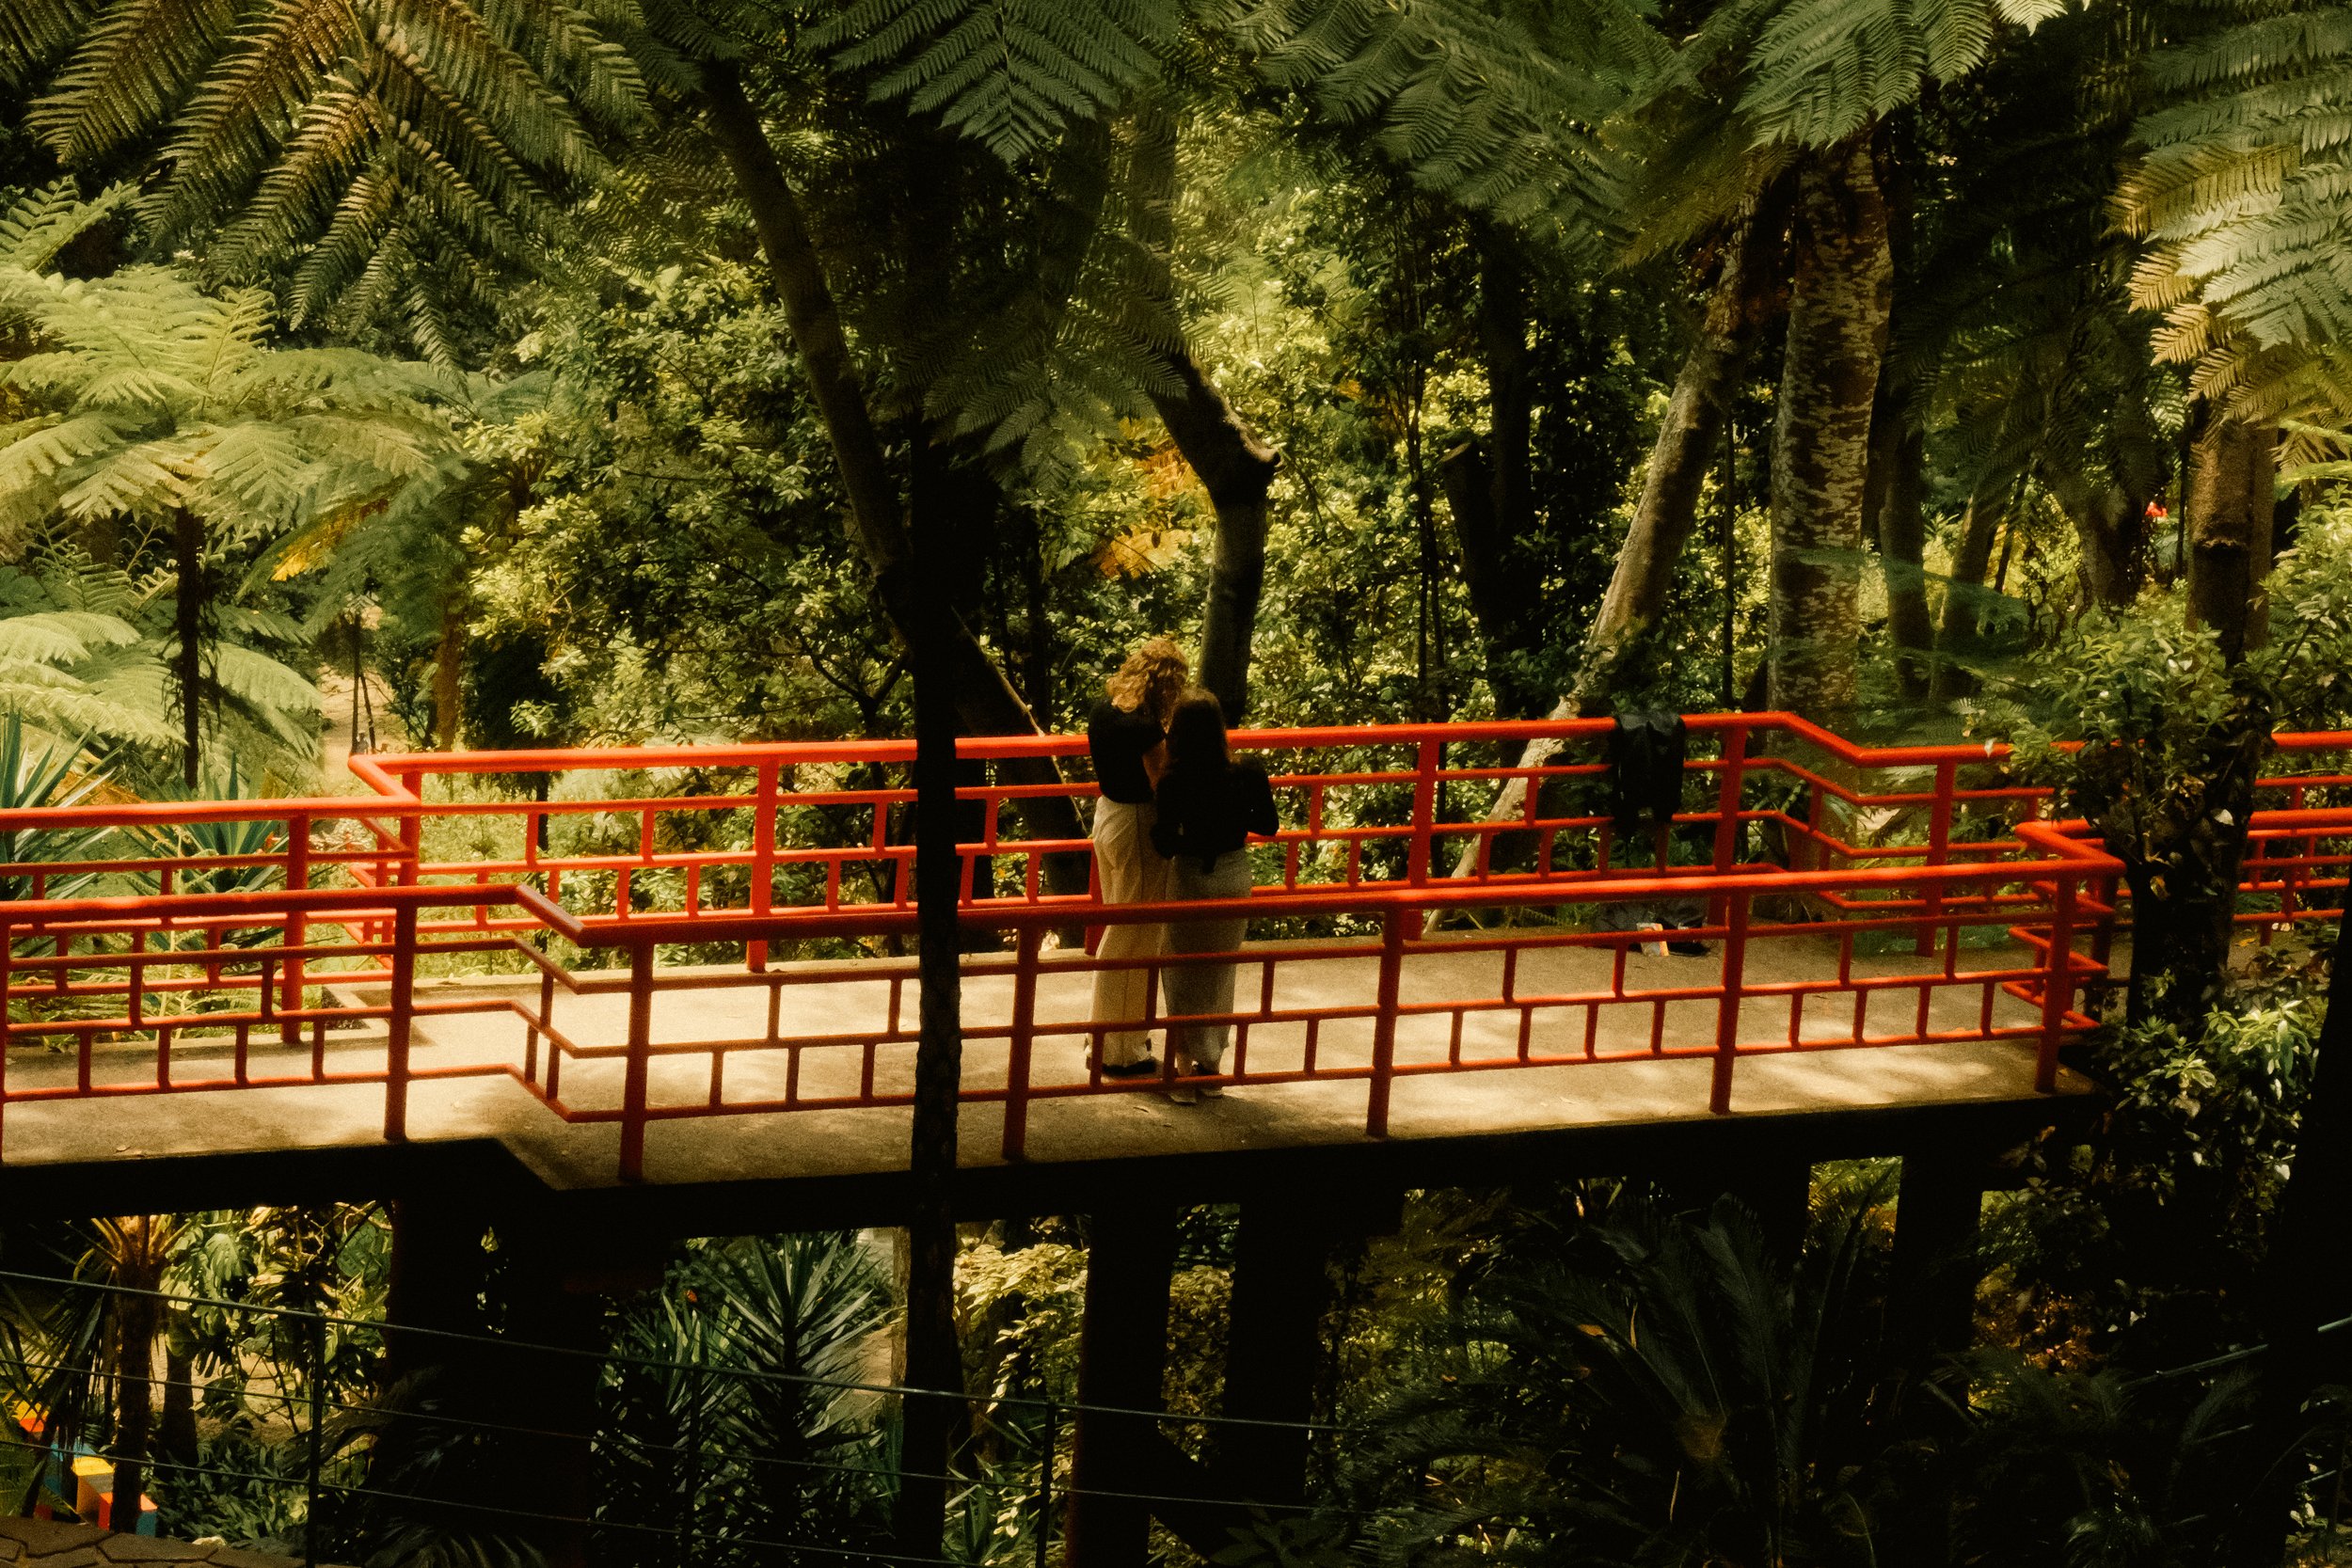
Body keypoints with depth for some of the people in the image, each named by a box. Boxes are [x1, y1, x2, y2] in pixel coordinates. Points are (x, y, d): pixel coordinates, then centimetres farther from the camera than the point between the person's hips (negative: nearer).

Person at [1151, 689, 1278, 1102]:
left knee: (1184, 975, 10)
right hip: (1235, 875, 3)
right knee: (1220, 974, 18)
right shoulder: (1247, 776, -11)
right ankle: (1213, 1069, 26)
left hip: (1190, 878, -3)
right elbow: (1267, 825, 2)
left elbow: (1166, 845, -18)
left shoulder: (1174, 784, -20)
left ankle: (1186, 1071, 10)